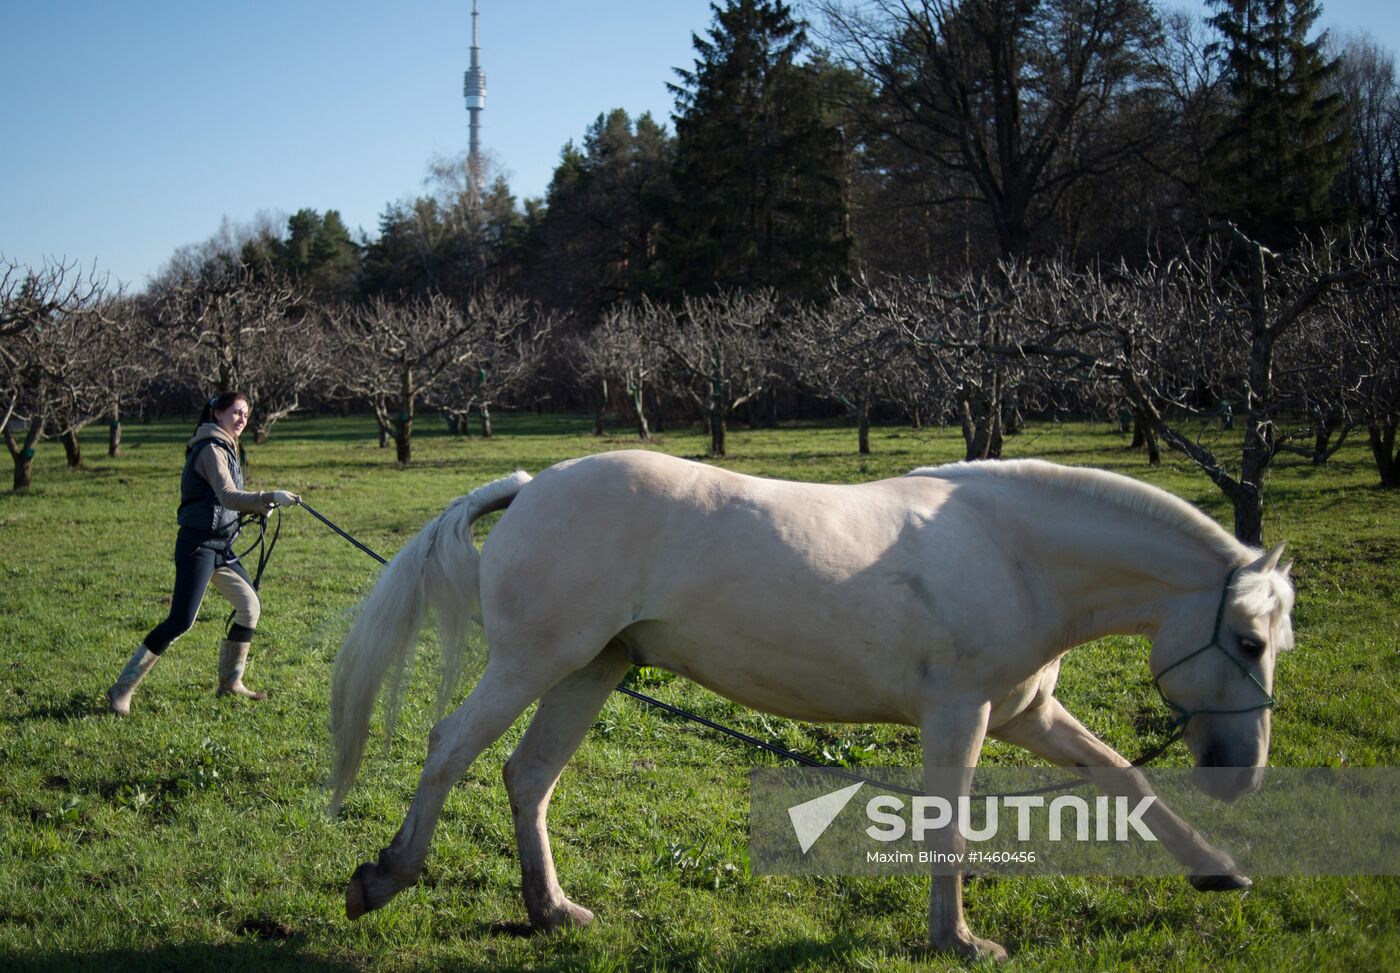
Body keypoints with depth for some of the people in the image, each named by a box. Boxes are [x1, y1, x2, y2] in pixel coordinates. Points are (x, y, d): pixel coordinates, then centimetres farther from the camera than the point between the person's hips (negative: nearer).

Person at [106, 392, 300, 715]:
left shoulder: (225, 447, 16)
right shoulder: (211, 448, -14)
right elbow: (228, 496, -28)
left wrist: (259, 507, 7)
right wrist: (269, 497, -38)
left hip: (221, 546, 10)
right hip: (198, 545, -10)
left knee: (250, 606, 12)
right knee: (180, 622, -15)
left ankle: (230, 682, 25)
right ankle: (121, 691, -10)